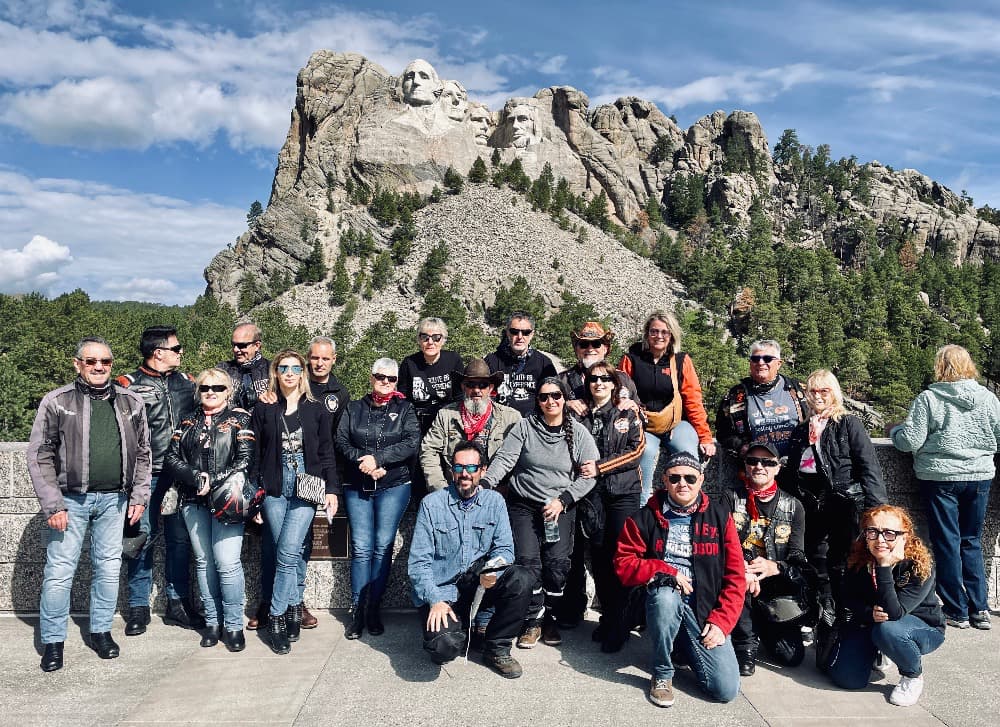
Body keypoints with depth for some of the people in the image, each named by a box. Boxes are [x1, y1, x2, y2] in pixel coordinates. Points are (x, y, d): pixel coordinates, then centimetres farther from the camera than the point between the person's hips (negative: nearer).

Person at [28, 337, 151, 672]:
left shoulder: (131, 402, 6)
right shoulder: (56, 401, -3)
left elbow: (143, 453, 11)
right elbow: (40, 457, -4)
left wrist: (139, 496, 5)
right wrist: (52, 505, -9)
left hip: (114, 499, 3)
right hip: (71, 499, -2)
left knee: (109, 568, 10)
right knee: (59, 571, 0)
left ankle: (101, 631, 26)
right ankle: (53, 641, 16)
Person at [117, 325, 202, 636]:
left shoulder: (186, 382, 12)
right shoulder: (128, 385, -2)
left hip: (181, 475, 4)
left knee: (180, 538, 9)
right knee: (143, 537, 1)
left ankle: (178, 604, 20)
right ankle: (139, 607, 15)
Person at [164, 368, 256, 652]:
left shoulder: (240, 419, 2)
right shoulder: (188, 422, 15)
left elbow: (245, 460, -7)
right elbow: (172, 456, 6)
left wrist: (214, 483, -14)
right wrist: (196, 477, -10)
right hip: (194, 501, 4)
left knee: (227, 562, -10)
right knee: (204, 561, 8)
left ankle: (233, 625, 1)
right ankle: (211, 622, 18)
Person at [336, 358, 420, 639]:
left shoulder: (404, 409, 9)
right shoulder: (354, 409, 14)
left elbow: (412, 443, -6)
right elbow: (341, 442, 3)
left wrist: (378, 458, -14)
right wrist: (364, 462, -12)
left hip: (394, 486, -1)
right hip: (357, 486, 1)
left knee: (383, 546, -5)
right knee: (361, 548, -5)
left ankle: (373, 610, 4)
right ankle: (357, 611, 1)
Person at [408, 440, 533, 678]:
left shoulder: (494, 502, 5)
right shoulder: (432, 504, -2)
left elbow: (504, 548, 1)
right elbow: (418, 561, -5)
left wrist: (494, 572, -21)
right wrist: (435, 601, -18)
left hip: (480, 585, 3)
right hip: (443, 590, -2)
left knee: (521, 578, -26)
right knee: (444, 646, -29)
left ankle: (496, 648, -3)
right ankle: (462, 628, 12)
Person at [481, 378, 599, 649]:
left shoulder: (578, 432, 3)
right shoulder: (524, 427, 2)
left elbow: (589, 475, 0)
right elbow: (504, 459, -6)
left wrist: (562, 500, -9)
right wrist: (485, 483, -22)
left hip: (560, 507, 0)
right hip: (523, 504, 0)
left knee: (557, 562, -12)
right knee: (528, 561, -13)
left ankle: (550, 619, 8)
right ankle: (533, 622, 5)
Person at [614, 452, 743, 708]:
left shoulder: (719, 516, 5)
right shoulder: (646, 517, 1)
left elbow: (735, 576, 4)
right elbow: (623, 563, -2)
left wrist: (721, 621, -6)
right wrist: (666, 572, -15)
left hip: (706, 609, 2)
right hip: (663, 599, -1)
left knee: (726, 689, -12)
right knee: (667, 594, -38)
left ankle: (685, 645, 20)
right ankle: (662, 673, -13)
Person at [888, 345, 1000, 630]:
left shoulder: (928, 398, -12)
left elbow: (910, 441, -13)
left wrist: (893, 430, 7)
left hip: (940, 477, -3)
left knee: (947, 543, 6)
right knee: (972, 542, 16)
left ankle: (957, 611, 12)